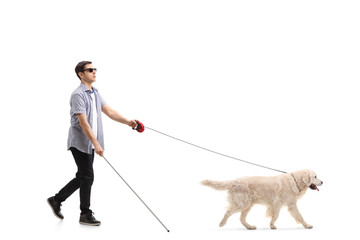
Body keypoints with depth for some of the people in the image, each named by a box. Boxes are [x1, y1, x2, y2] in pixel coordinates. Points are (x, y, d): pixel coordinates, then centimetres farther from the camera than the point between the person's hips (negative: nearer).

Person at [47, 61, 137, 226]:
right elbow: (83, 123, -21)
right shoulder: (78, 95, -15)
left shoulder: (95, 93, 14)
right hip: (80, 143, -9)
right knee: (87, 177, -4)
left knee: (82, 178, 13)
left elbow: (109, 111, 11)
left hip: (90, 144, 9)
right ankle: (85, 215, 7)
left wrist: (127, 122, -3)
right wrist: (96, 144, -25)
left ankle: (56, 200, 26)